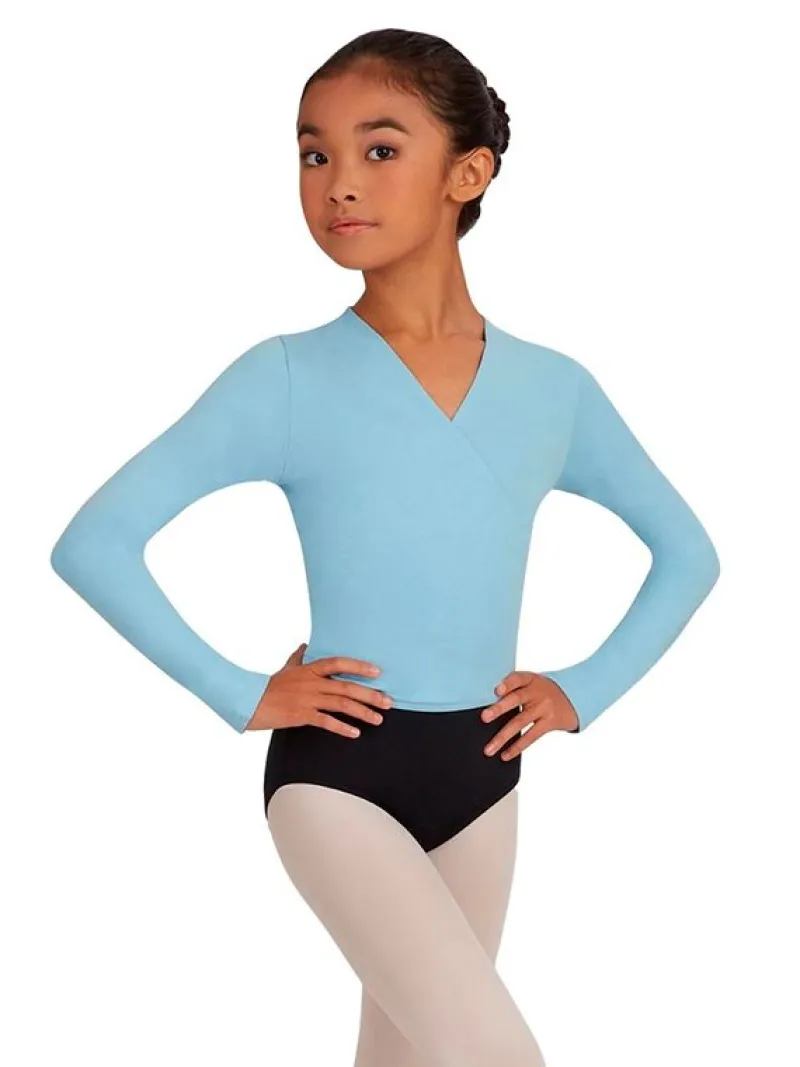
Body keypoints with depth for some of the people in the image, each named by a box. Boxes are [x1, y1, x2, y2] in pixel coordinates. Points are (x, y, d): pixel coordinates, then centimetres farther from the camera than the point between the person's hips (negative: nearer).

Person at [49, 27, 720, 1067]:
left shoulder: (554, 389, 0)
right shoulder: (287, 379, -10)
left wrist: (584, 691, 3)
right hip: (337, 770, -4)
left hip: (482, 773, 4)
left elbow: (688, 553, 14)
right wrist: (240, 694, -12)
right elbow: (94, 543, -11)